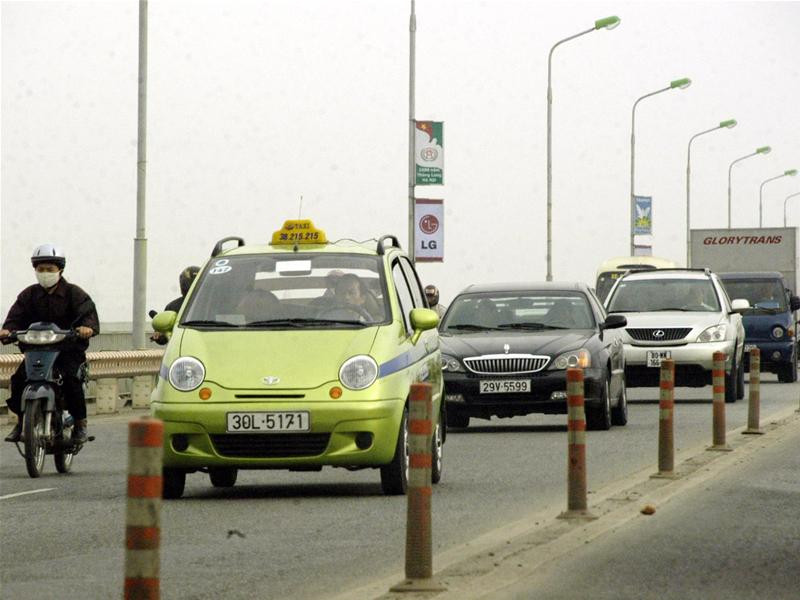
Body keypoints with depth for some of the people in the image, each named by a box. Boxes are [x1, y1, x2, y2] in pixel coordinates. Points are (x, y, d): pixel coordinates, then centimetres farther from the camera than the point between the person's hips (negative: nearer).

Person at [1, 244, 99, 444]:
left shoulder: (74, 293, 0)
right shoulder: (29, 295, 10)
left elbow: (88, 312, -14)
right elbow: (17, 315, 1)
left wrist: (88, 326, -38)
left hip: (69, 349, -3)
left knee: (71, 378, -28)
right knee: (19, 378, -16)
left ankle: (80, 425, -14)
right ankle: (20, 422, -1)